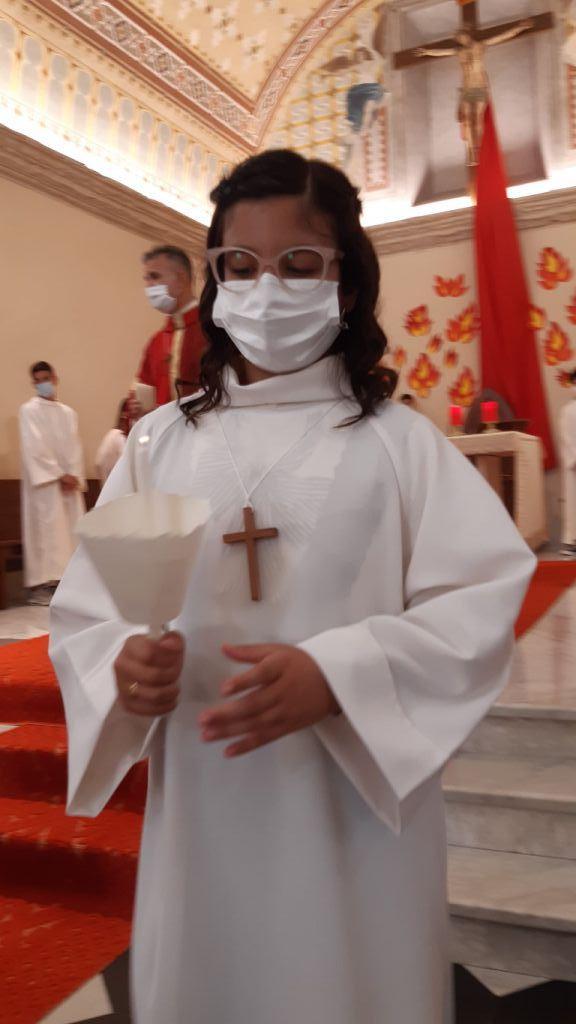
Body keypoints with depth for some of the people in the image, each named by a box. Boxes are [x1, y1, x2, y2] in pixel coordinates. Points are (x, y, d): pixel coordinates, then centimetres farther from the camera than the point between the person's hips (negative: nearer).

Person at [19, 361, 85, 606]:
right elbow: (34, 448, -10)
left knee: (70, 530, 2)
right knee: (45, 531, -8)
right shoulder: (29, 410, -1)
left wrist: (74, 476, -7)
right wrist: (58, 476, -14)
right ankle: (40, 585, -6)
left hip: (69, 482, 5)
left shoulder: (68, 413, 15)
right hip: (44, 481, -5)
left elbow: (75, 448, 9)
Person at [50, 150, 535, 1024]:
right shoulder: (160, 441, 2)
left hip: (360, 811, -1)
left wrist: (337, 675, -24)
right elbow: (83, 608, 3)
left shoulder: (397, 442, -5)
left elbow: (480, 607, -10)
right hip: (200, 810, 2)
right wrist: (124, 662, -19)